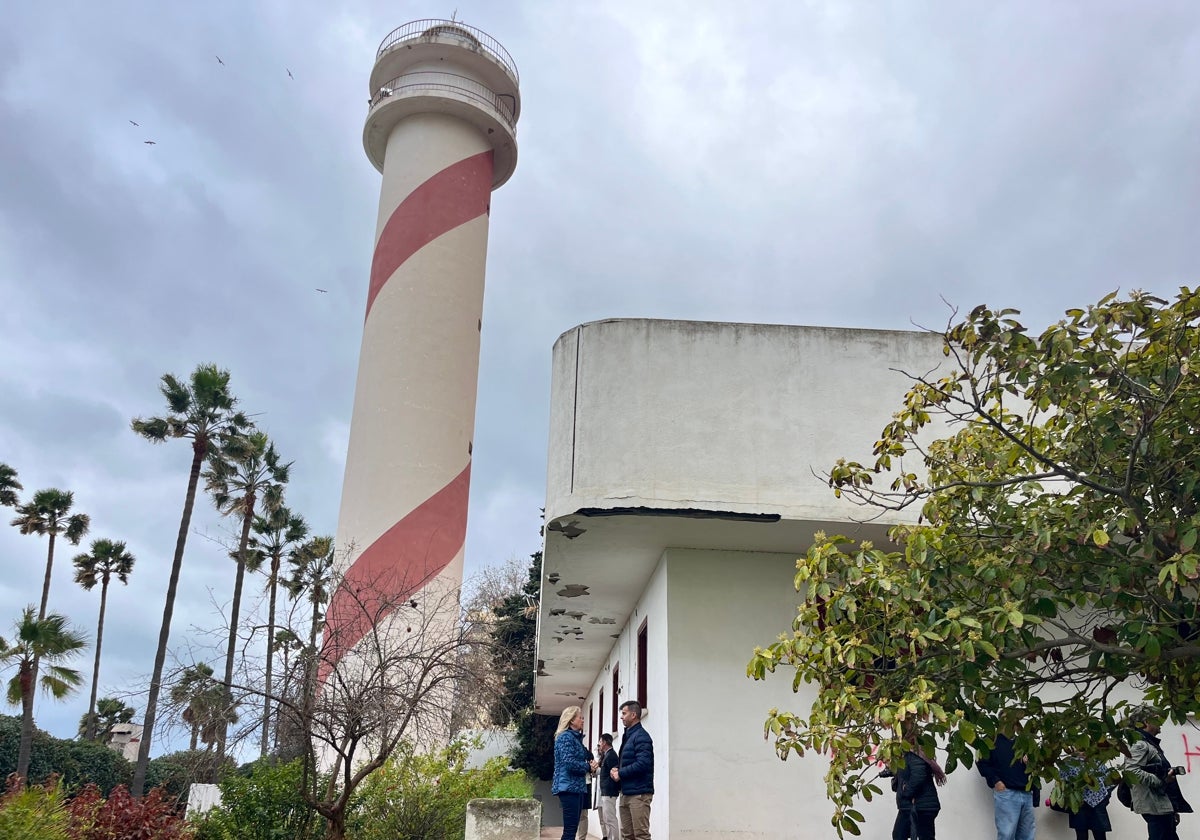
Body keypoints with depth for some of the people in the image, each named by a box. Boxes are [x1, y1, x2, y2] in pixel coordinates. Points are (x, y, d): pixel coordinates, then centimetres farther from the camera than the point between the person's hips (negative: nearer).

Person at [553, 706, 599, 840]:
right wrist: (588, 767, -8)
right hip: (569, 787, -10)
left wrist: (590, 764, -3)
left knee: (572, 829, 9)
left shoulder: (576, 737, 19)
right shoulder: (566, 736, -10)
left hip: (576, 787, 10)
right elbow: (568, 762, -20)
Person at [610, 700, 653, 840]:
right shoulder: (628, 735, 17)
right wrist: (616, 770, 3)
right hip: (626, 793, 10)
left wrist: (620, 774, -14)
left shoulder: (641, 736, -12)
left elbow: (642, 763, -23)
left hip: (638, 793, -10)